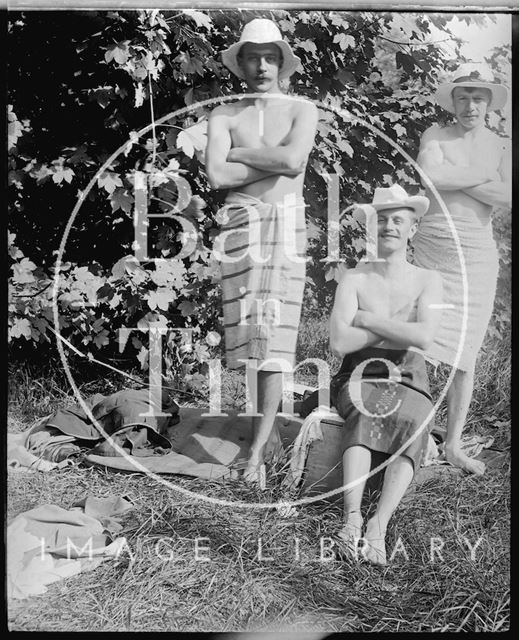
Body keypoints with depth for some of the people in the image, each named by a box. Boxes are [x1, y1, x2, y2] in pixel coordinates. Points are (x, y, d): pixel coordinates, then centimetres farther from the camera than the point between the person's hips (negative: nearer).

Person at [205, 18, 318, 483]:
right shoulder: (224, 115, 11)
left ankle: (256, 449, -4)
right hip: (240, 224, 2)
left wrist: (238, 152, -3)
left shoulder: (302, 109, 9)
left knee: (273, 332, -8)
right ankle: (269, 430, 21)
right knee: (247, 331, 2)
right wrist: (274, 160, -5)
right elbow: (217, 176, -7)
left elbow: (293, 161, -13)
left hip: (286, 223, -1)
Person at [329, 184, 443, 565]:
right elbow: (339, 342, -9)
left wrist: (367, 320, -7)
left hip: (408, 380, 1)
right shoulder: (355, 278, 7)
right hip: (359, 376, 0)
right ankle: (352, 518, -40)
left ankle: (379, 526, -40)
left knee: (413, 423, -32)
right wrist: (397, 328, -5)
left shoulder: (428, 281, 10)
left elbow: (424, 337, -11)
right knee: (365, 414, -35)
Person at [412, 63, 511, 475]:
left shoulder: (502, 147, 10)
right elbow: (432, 175, -14)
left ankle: (454, 445, 14)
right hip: (431, 246, -1)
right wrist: (483, 176, -6)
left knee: (465, 354, 3)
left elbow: (506, 197, -8)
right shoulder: (435, 136, 7)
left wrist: (455, 180, -8)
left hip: (477, 253, 2)